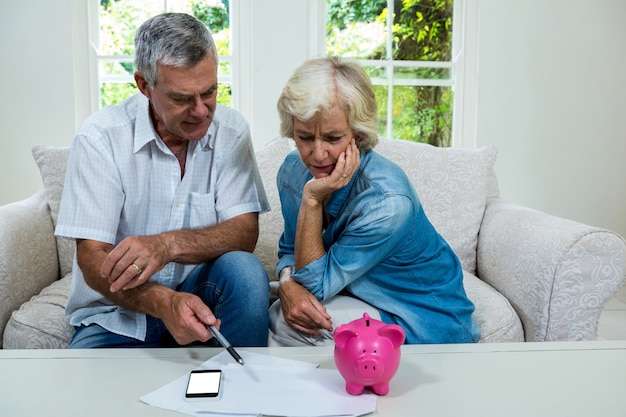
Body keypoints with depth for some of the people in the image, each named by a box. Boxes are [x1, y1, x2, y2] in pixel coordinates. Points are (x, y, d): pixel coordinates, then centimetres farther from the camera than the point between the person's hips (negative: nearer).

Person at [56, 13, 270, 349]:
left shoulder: (230, 130, -6)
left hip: (199, 293, 2)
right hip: (117, 312, -1)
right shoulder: (99, 137, -13)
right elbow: (92, 258, -17)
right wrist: (164, 303, -36)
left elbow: (245, 233, -13)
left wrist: (168, 244, -31)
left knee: (244, 269, -27)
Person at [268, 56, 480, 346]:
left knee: (282, 322, -24)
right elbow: (290, 249, 3)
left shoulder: (387, 201, -31)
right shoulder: (293, 171, -10)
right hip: (356, 298, 6)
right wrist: (287, 286, -21)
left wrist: (312, 199, -34)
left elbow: (316, 285, -23)